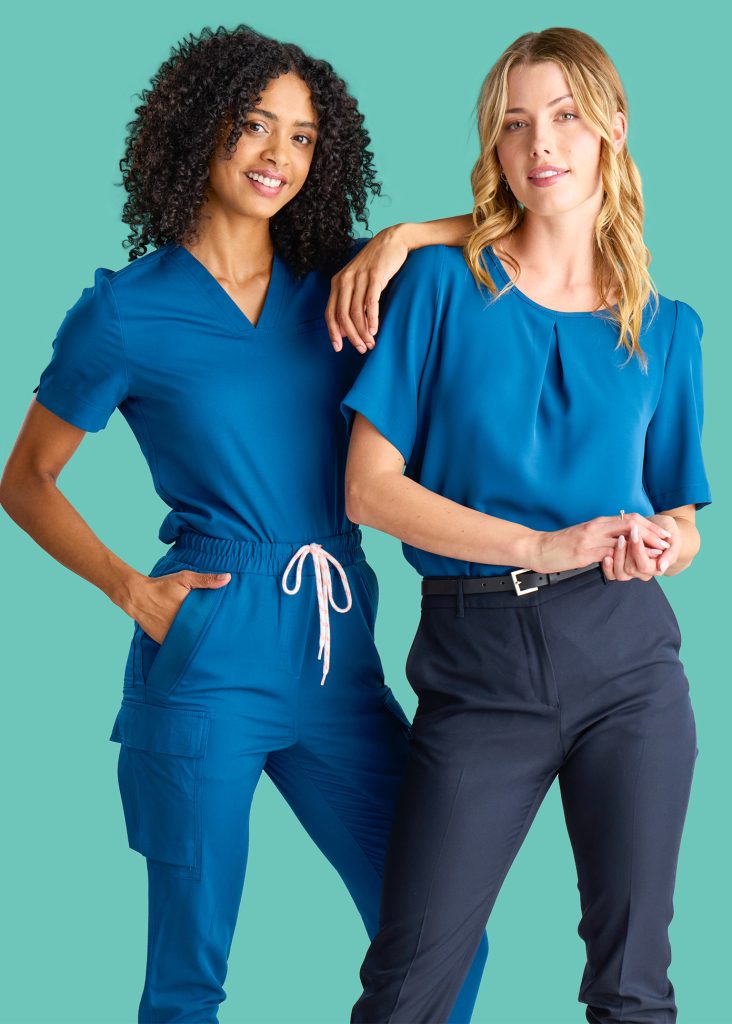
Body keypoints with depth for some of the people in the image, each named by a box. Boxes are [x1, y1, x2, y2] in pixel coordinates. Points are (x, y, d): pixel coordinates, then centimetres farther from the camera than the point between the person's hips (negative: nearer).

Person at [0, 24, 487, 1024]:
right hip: (210, 656, -4)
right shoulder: (126, 312, 0)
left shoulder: (333, 286, 9)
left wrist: (402, 238, -5)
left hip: (339, 652, 4)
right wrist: (131, 588, -4)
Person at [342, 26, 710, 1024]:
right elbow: (370, 487, -5)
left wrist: (659, 544, -10)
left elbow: (681, 524, 15)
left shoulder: (667, 327, 9)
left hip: (626, 653, 2)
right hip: (479, 664, -2)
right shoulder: (444, 283, 1)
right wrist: (541, 546, -15)